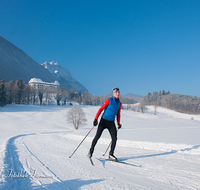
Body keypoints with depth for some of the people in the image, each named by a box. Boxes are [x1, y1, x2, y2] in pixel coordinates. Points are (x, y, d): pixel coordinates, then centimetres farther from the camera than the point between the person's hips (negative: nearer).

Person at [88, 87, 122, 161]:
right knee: (97, 136, -8)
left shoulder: (119, 104, 10)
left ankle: (111, 155, 8)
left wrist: (118, 123, 10)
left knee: (114, 138, -5)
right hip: (104, 121, -4)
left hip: (111, 123, 4)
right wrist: (96, 119, -13)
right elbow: (101, 109, -5)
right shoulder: (109, 100, -4)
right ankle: (91, 151, 11)